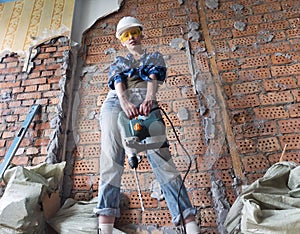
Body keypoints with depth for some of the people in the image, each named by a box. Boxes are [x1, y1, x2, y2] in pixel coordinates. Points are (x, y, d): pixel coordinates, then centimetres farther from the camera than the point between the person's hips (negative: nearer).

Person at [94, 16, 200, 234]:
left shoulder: (155, 57, 27)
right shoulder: (118, 62, 29)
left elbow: (153, 79, 4)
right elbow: (118, 83, 6)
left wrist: (149, 99, -20)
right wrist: (124, 102, -19)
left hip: (144, 105, -2)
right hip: (117, 103, 2)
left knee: (161, 158, -16)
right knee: (111, 160, -13)